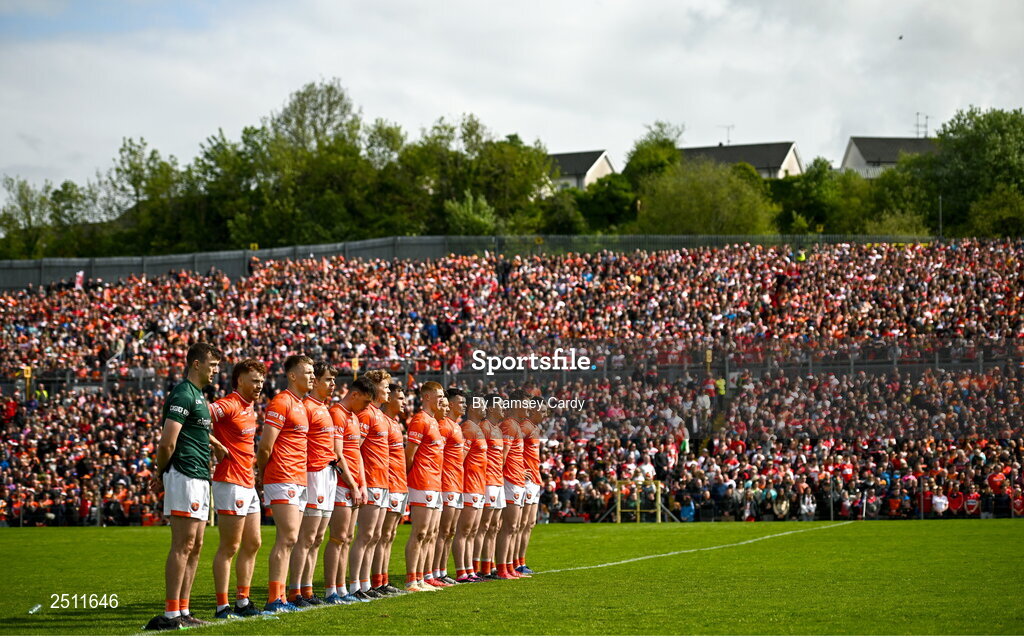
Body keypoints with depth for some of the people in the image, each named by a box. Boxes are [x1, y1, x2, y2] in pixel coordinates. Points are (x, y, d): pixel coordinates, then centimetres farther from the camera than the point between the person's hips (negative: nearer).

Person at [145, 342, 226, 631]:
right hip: (184, 476, -10)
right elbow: (167, 442, -18)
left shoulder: (198, 395, 18)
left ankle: (183, 611, 12)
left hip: (200, 478, 10)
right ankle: (171, 614, -11)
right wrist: (160, 472, -5)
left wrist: (215, 444, 28)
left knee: (195, 546, 9)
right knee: (183, 546, -11)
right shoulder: (183, 394, -13)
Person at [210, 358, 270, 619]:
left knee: (252, 544, 13)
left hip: (248, 484, 10)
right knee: (229, 548, -6)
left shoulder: (250, 407, 14)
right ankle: (222, 606, -1)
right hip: (231, 483, -10)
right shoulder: (229, 405, -14)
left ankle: (242, 601, 20)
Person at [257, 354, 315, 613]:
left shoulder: (301, 405, 19)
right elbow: (265, 447, -13)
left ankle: (279, 597, 11)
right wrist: (263, 474, 0)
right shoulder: (281, 402, -10)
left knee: (287, 540, 8)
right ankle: (274, 599, -11)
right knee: (288, 538, -12)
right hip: (283, 479, -9)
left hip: (299, 480, 9)